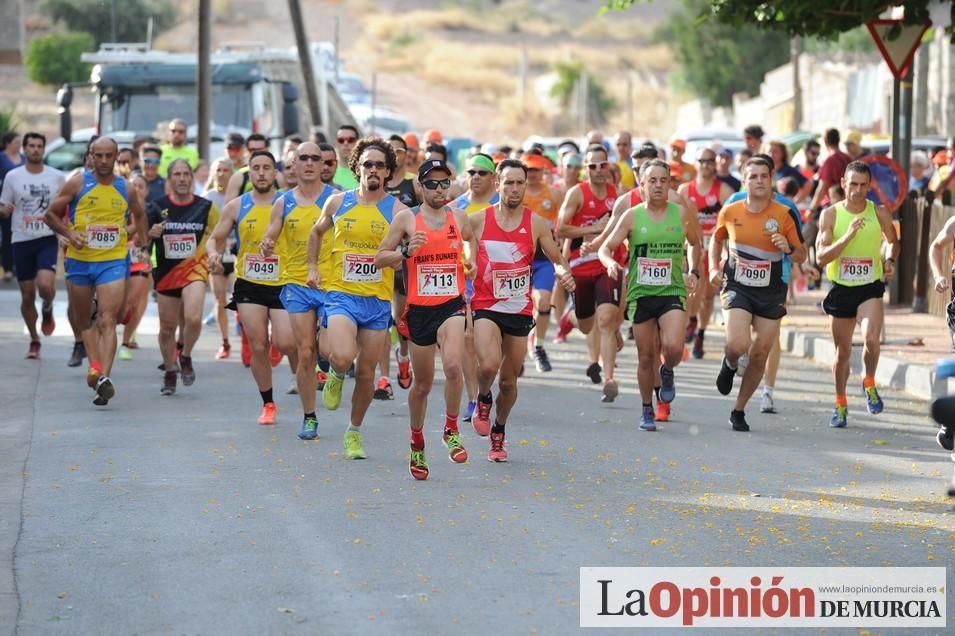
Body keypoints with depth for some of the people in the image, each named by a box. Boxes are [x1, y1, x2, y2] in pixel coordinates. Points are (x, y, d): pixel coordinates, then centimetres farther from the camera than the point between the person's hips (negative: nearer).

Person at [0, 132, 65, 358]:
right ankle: (34, 341, 21)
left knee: (45, 284, -23)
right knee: (27, 296, 4)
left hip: (48, 239, -1)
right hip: (22, 240, 1)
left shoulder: (57, 177, 2)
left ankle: (47, 310, 12)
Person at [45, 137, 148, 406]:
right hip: (79, 260, 1)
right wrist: (69, 234, -13)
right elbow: (51, 214, 3)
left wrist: (143, 241, 16)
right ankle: (95, 365, 30)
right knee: (83, 320, 12)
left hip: (114, 261, -1)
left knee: (107, 320, -15)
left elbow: (139, 214, 25)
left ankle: (104, 377, -26)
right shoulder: (78, 183, -2)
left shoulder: (127, 189, 4)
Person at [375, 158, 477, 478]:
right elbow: (379, 258, 0)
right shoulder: (406, 218, -1)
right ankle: (417, 445, 31)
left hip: (452, 305, 0)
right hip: (419, 308, 0)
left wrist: (470, 259, 9)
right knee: (422, 384, 10)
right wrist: (406, 251, -17)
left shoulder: (459, 217, 7)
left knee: (453, 365, -26)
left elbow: (470, 238, 29)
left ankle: (451, 431, -7)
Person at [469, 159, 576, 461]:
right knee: (489, 365, -26)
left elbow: (559, 260, 6)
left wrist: (564, 273, -16)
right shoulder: (477, 220, -3)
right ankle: (483, 400, 8)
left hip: (520, 310, 2)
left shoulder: (536, 224, 0)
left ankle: (498, 432, 33)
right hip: (485, 307, -2)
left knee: (509, 379, 10)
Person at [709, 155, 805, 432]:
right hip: (737, 288, -1)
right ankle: (730, 365, 17)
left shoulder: (784, 214, -4)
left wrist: (789, 248, -20)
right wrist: (714, 268, 7)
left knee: (759, 356, 3)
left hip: (771, 293, 1)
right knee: (737, 345, -22)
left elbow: (801, 255, 2)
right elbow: (716, 239, 20)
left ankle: (739, 410, 21)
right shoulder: (730, 212, -1)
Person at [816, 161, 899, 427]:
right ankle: (841, 405, 29)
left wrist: (890, 261, -1)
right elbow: (821, 257, -13)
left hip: (870, 288, -1)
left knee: (871, 338, -24)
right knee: (843, 351, 10)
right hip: (840, 289, 1)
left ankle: (869, 384, 4)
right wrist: (848, 236, -24)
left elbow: (893, 241, 18)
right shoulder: (830, 214, -6)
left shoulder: (880, 213, -3)